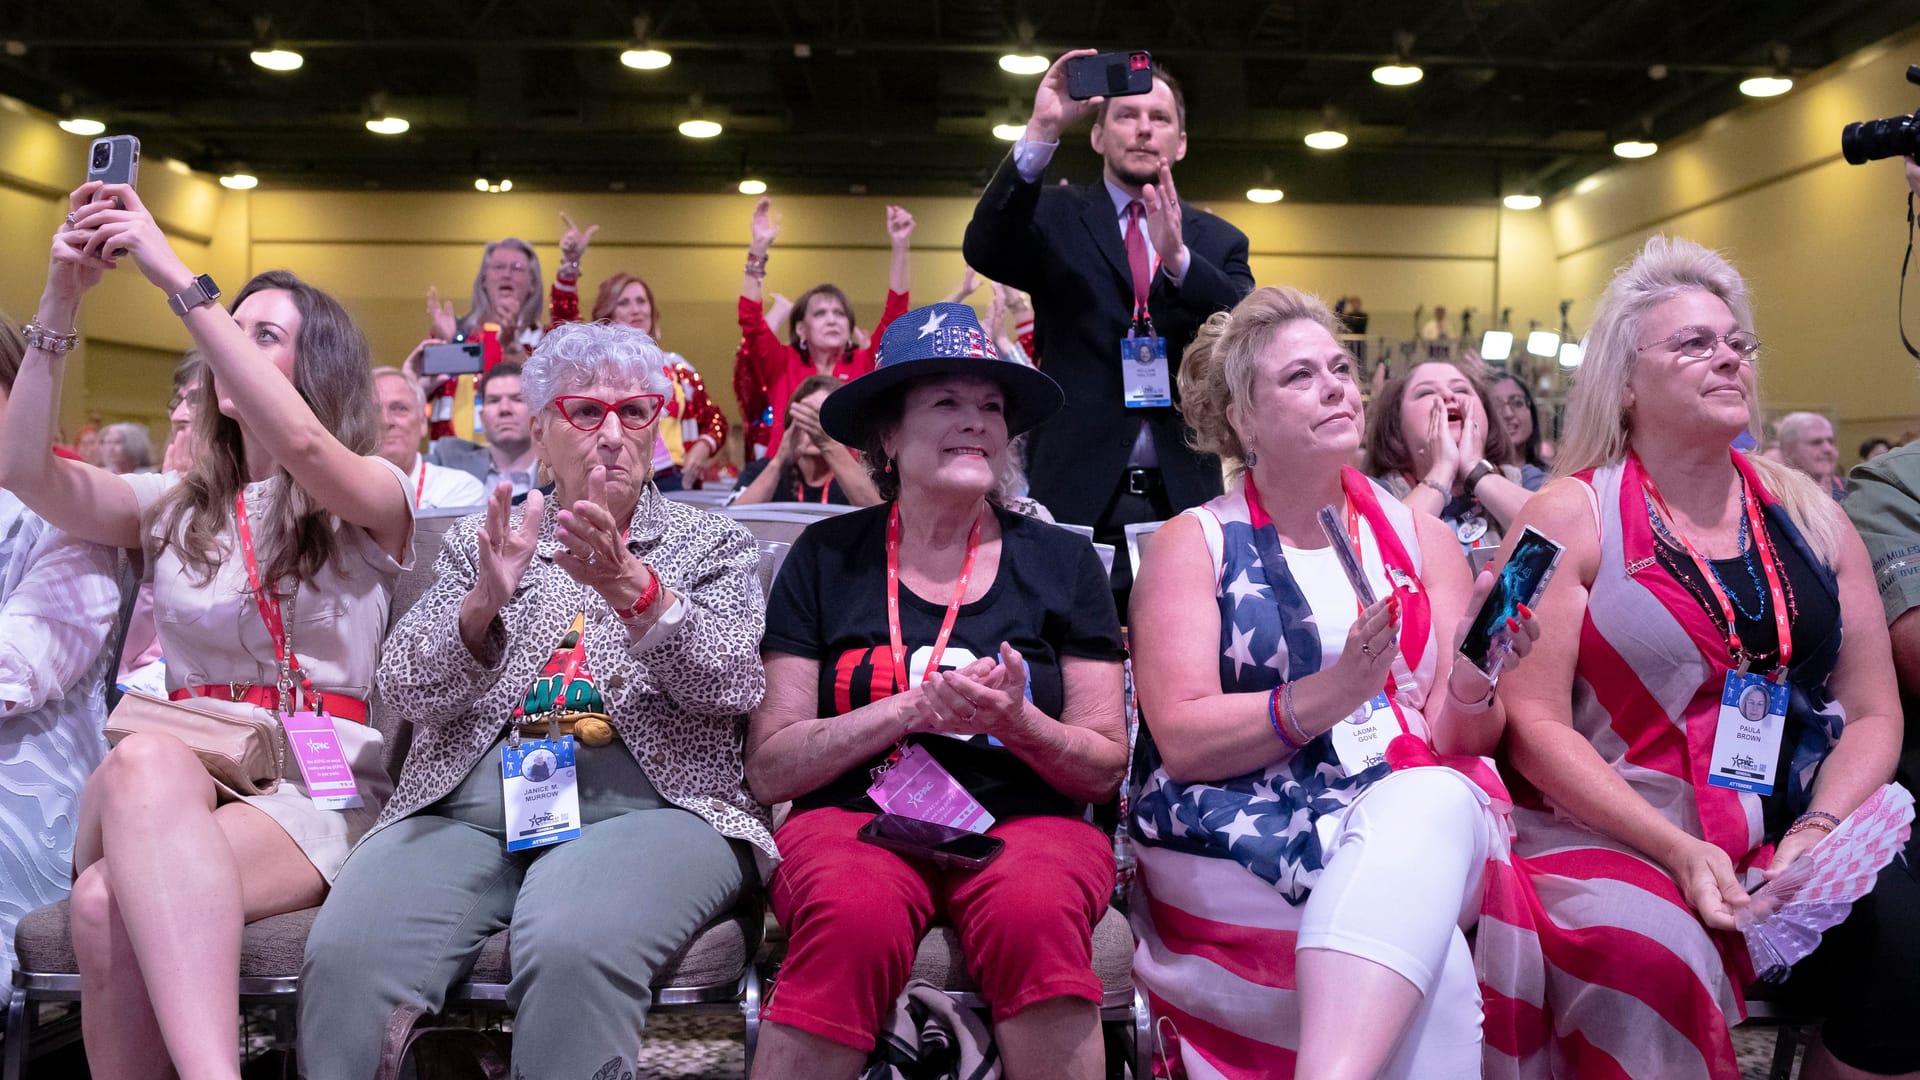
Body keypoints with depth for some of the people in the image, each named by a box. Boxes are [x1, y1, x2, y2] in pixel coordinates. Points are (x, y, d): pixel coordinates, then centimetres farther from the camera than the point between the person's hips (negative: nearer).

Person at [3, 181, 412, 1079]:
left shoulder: (375, 496, 6)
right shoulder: (178, 508, 20)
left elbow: (301, 444, -18)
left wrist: (178, 278, -16)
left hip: (322, 792, -3)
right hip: (183, 782, 4)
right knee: (143, 762, -36)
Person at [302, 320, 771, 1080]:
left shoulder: (713, 546, 14)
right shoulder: (482, 540, 19)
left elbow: (734, 685, -4)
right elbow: (408, 689, 7)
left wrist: (633, 589, -21)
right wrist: (483, 603, -14)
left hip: (643, 804, -2)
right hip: (468, 803, 2)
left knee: (572, 945, -35)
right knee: (343, 953, -28)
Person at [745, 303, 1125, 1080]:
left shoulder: (1062, 563, 9)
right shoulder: (827, 558, 7)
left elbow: (1105, 769, 8)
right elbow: (769, 770, 1)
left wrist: (1019, 723, -13)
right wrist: (914, 708, -12)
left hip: (1024, 820, 1)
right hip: (858, 814, 0)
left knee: (1034, 913, -34)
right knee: (858, 917, -35)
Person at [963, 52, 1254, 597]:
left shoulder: (1218, 241, 13)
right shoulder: (1056, 218, 7)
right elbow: (984, 249, -13)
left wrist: (1178, 258, -19)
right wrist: (1041, 132, -24)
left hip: (1184, 496, 2)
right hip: (1076, 494, -2)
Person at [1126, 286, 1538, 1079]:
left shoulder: (1421, 538, 13)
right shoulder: (1193, 544, 4)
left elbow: (1461, 741, 7)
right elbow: (1182, 741, -8)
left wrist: (1473, 685, -17)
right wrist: (1326, 694, -22)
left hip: (1420, 807, 3)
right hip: (1238, 832, -3)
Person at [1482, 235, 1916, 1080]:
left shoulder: (1807, 515, 11)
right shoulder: (1570, 517, -3)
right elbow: (1534, 724, -10)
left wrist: (1819, 832, -8)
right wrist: (1679, 851, -17)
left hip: (1796, 832, 5)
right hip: (1616, 833, -4)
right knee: (1649, 955, -33)